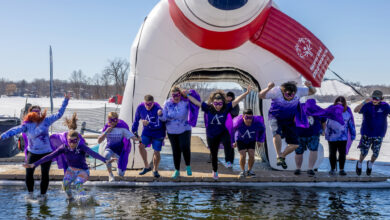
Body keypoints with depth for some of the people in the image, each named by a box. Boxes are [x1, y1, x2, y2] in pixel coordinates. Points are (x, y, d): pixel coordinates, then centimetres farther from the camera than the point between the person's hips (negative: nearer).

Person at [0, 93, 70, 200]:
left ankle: (43, 195, 21)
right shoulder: (27, 125, -7)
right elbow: (16, 130, -19)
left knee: (45, 174, 4)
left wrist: (66, 100, -5)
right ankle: (30, 193, 19)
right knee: (29, 173, -4)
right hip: (32, 153, -1)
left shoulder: (46, 121, -4)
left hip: (46, 153, 1)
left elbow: (59, 114, -1)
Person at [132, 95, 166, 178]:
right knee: (141, 146, -16)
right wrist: (134, 131, 6)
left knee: (156, 151, -3)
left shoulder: (157, 109, -25)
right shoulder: (140, 107, -11)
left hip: (158, 132, -4)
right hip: (146, 131, 4)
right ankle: (147, 167, 1)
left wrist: (148, 123, -43)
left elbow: (158, 125, -30)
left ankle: (155, 170, 21)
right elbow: (136, 119, 5)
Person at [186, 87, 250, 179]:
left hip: (223, 132, -1)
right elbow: (196, 102, -14)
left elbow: (236, 101, -25)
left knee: (227, 141, -37)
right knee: (214, 155, 17)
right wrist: (187, 95, -18)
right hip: (211, 136, 1)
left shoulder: (226, 108, -18)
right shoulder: (208, 108, -18)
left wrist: (246, 93, -34)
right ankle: (215, 171, 43)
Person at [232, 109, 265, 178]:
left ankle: (249, 171, 10)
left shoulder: (257, 123, -32)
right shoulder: (238, 123, -34)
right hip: (240, 140, -1)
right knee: (243, 156, -16)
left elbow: (262, 130, -6)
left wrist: (260, 140, -4)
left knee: (251, 155, -13)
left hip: (251, 140, 1)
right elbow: (231, 130, -10)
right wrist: (233, 141, -1)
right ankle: (242, 171, 7)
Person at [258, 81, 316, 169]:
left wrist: (310, 86, -24)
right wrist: (268, 88, -45)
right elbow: (261, 96, -25)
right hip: (275, 118, -4)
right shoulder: (276, 91, -21)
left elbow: (313, 92, 0)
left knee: (295, 144, 0)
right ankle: (279, 156, -25)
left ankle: (282, 156, 29)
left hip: (289, 120, 4)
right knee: (277, 133, -37)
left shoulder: (298, 91, -11)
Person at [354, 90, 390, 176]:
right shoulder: (367, 105, -10)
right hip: (367, 133, -1)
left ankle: (370, 164, 39)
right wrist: (365, 102, -37)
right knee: (364, 152, 4)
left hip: (378, 134, 1)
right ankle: (359, 164, 35)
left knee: (375, 153, 7)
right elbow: (355, 110, -24)